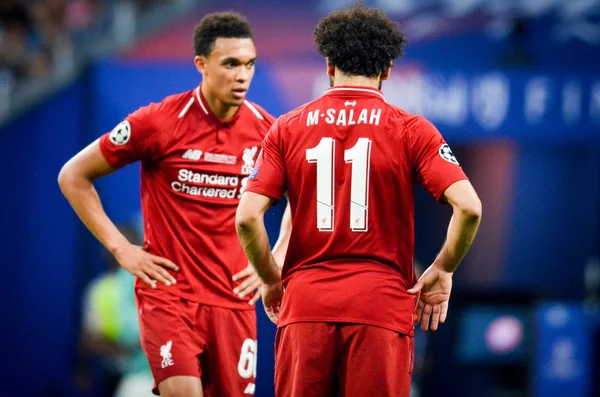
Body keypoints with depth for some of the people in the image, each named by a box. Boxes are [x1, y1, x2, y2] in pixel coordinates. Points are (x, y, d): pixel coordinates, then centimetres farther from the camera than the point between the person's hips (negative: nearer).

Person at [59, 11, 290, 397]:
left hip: (235, 298, 4)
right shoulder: (159, 122, -8)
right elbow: (74, 177, 1)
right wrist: (121, 249, -4)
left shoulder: (266, 130, 1)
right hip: (169, 291, -3)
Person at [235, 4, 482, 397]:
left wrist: (272, 280, 11)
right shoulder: (411, 130, 1)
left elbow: (247, 217, -3)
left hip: (305, 305, 2)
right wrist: (442, 272, 4)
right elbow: (469, 208, -10)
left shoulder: (287, 129, 6)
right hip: (381, 304, -2)